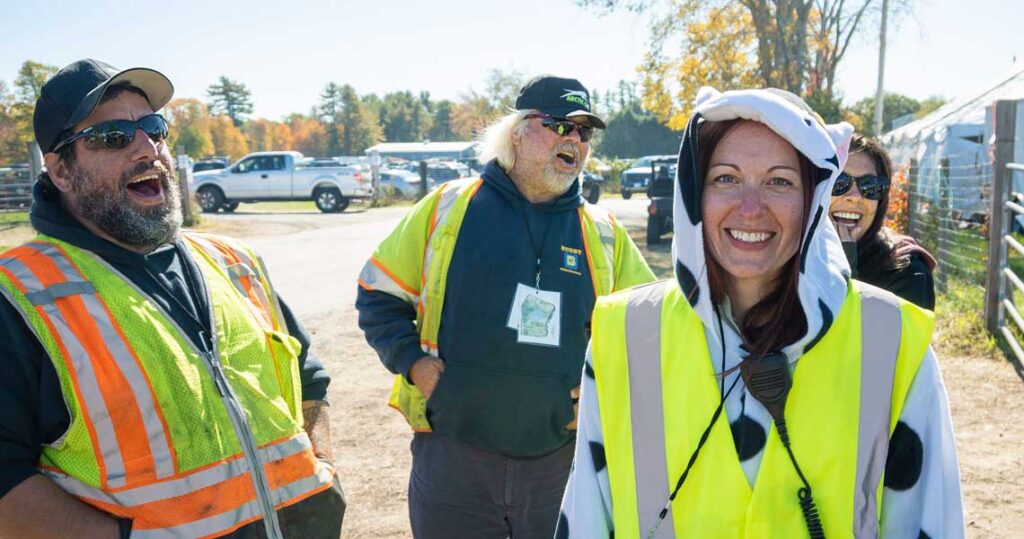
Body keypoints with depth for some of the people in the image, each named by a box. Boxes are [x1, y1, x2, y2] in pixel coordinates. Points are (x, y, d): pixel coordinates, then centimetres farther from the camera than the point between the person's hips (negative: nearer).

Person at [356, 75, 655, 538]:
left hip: (561, 460, 2)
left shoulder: (603, 232, 5)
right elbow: (380, 295, 5)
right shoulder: (450, 205, -1)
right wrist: (412, 361, -8)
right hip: (451, 456, -1)